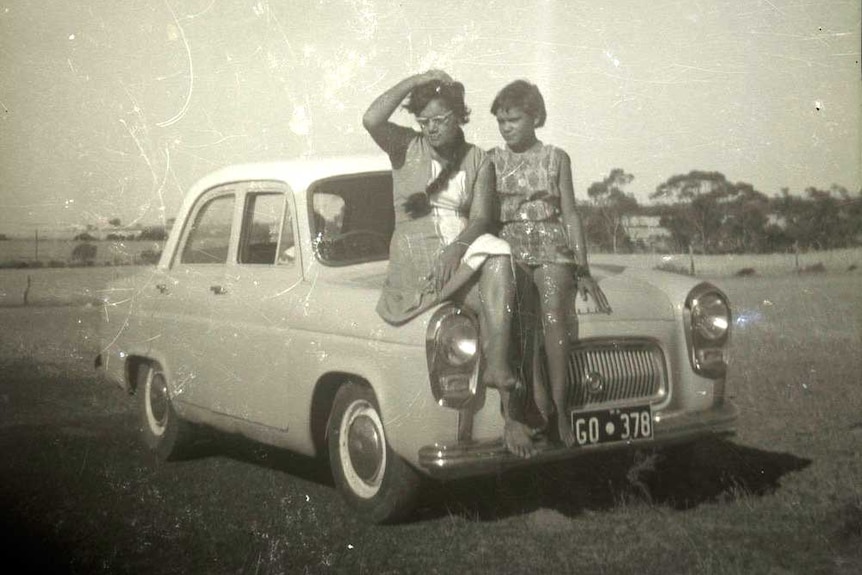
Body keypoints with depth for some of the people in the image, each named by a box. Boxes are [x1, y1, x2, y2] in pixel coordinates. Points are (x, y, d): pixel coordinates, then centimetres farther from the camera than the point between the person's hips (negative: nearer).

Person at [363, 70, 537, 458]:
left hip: (464, 253, 3)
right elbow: (371, 120, -13)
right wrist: (417, 80, -7)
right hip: (414, 260, -3)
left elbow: (482, 218, 0)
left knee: (497, 286, -32)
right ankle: (500, 371, -28)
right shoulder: (406, 148, 9)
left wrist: (456, 249, -20)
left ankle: (508, 411, -34)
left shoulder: (477, 160, 13)